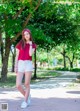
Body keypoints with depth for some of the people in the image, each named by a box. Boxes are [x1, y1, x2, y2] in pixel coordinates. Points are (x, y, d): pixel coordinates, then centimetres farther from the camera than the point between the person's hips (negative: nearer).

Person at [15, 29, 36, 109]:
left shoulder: (33, 45, 8)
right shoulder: (19, 44, 9)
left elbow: (30, 54, -10)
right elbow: (17, 56, 8)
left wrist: (30, 44, -5)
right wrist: (15, 66, 1)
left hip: (28, 64, -1)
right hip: (20, 64, 1)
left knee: (27, 84, -1)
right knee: (18, 85, -8)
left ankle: (25, 101, 10)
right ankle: (27, 97, 17)